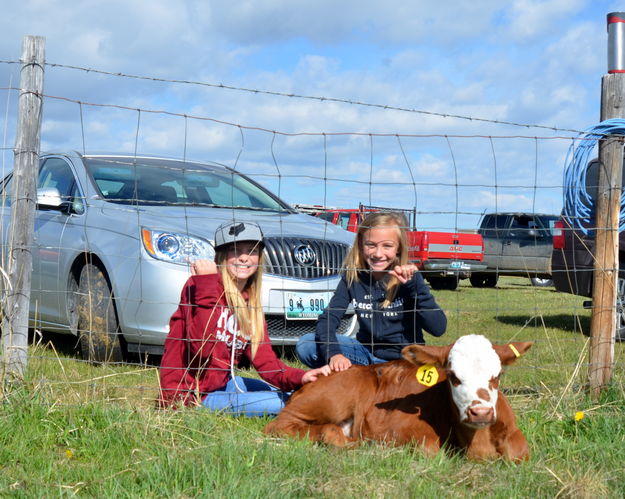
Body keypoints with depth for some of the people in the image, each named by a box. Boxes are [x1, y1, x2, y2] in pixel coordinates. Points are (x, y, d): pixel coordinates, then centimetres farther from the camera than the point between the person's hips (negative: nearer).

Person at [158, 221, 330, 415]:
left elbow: (264, 360, 0)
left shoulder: (249, 302, 8)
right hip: (188, 394, -9)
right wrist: (206, 285, -32)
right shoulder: (199, 285, -16)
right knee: (281, 403, -15)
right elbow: (202, 347, -29)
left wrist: (299, 377, -20)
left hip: (222, 381, 9)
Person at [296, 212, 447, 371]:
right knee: (305, 345, -15)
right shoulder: (352, 277, -4)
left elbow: (438, 328, -18)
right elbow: (328, 319, -12)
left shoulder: (408, 278, -12)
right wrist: (333, 353, -32)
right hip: (367, 353, 3)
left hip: (405, 360, -3)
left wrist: (414, 285, -26)